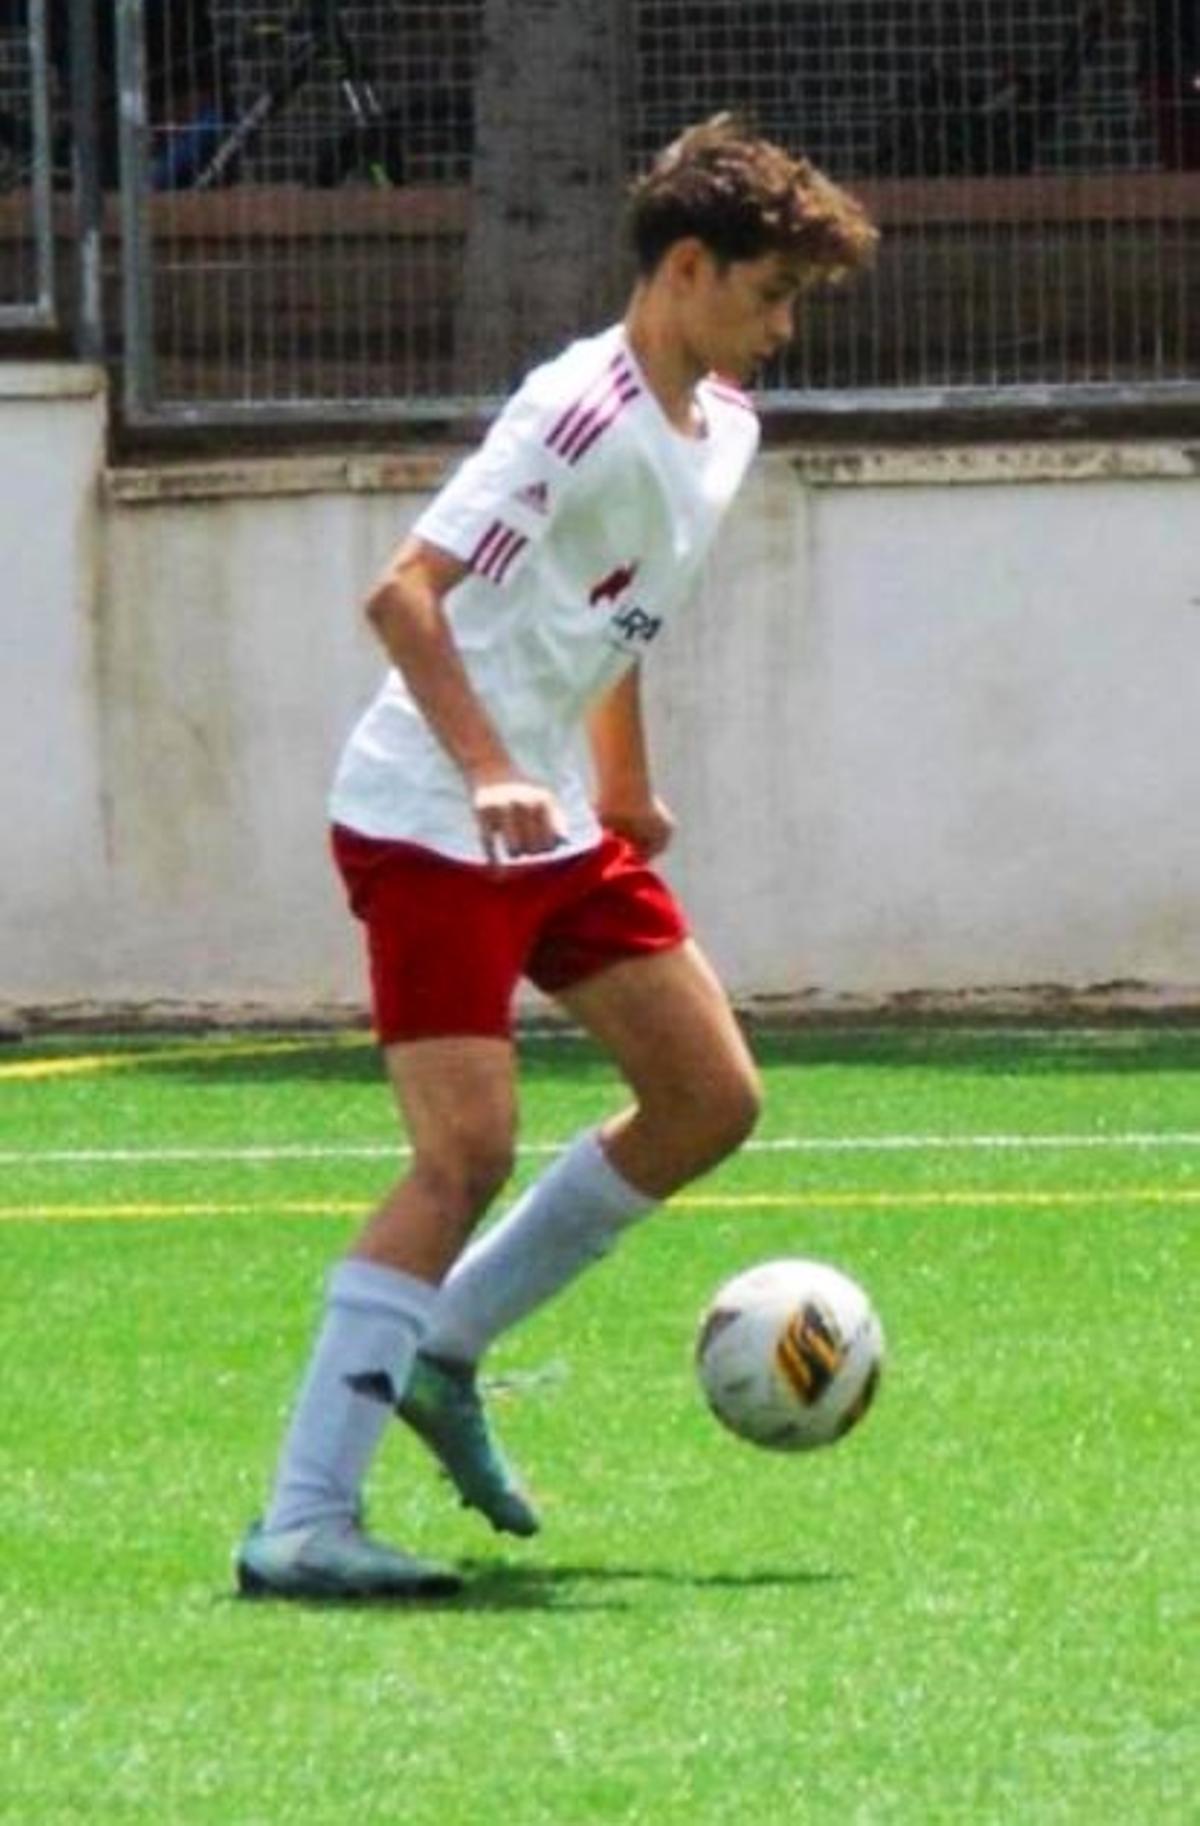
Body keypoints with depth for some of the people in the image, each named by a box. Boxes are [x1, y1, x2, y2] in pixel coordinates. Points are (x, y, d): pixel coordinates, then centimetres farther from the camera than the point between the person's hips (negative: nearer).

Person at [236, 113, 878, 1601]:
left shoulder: (717, 428, 10)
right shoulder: (581, 415, -19)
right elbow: (402, 596, -26)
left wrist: (623, 790, 27)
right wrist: (491, 776, -35)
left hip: (557, 830, 9)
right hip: (428, 824, -9)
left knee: (710, 1100, 9)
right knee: (466, 1153, -17)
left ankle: (442, 1352, 21)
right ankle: (299, 1528, -18)